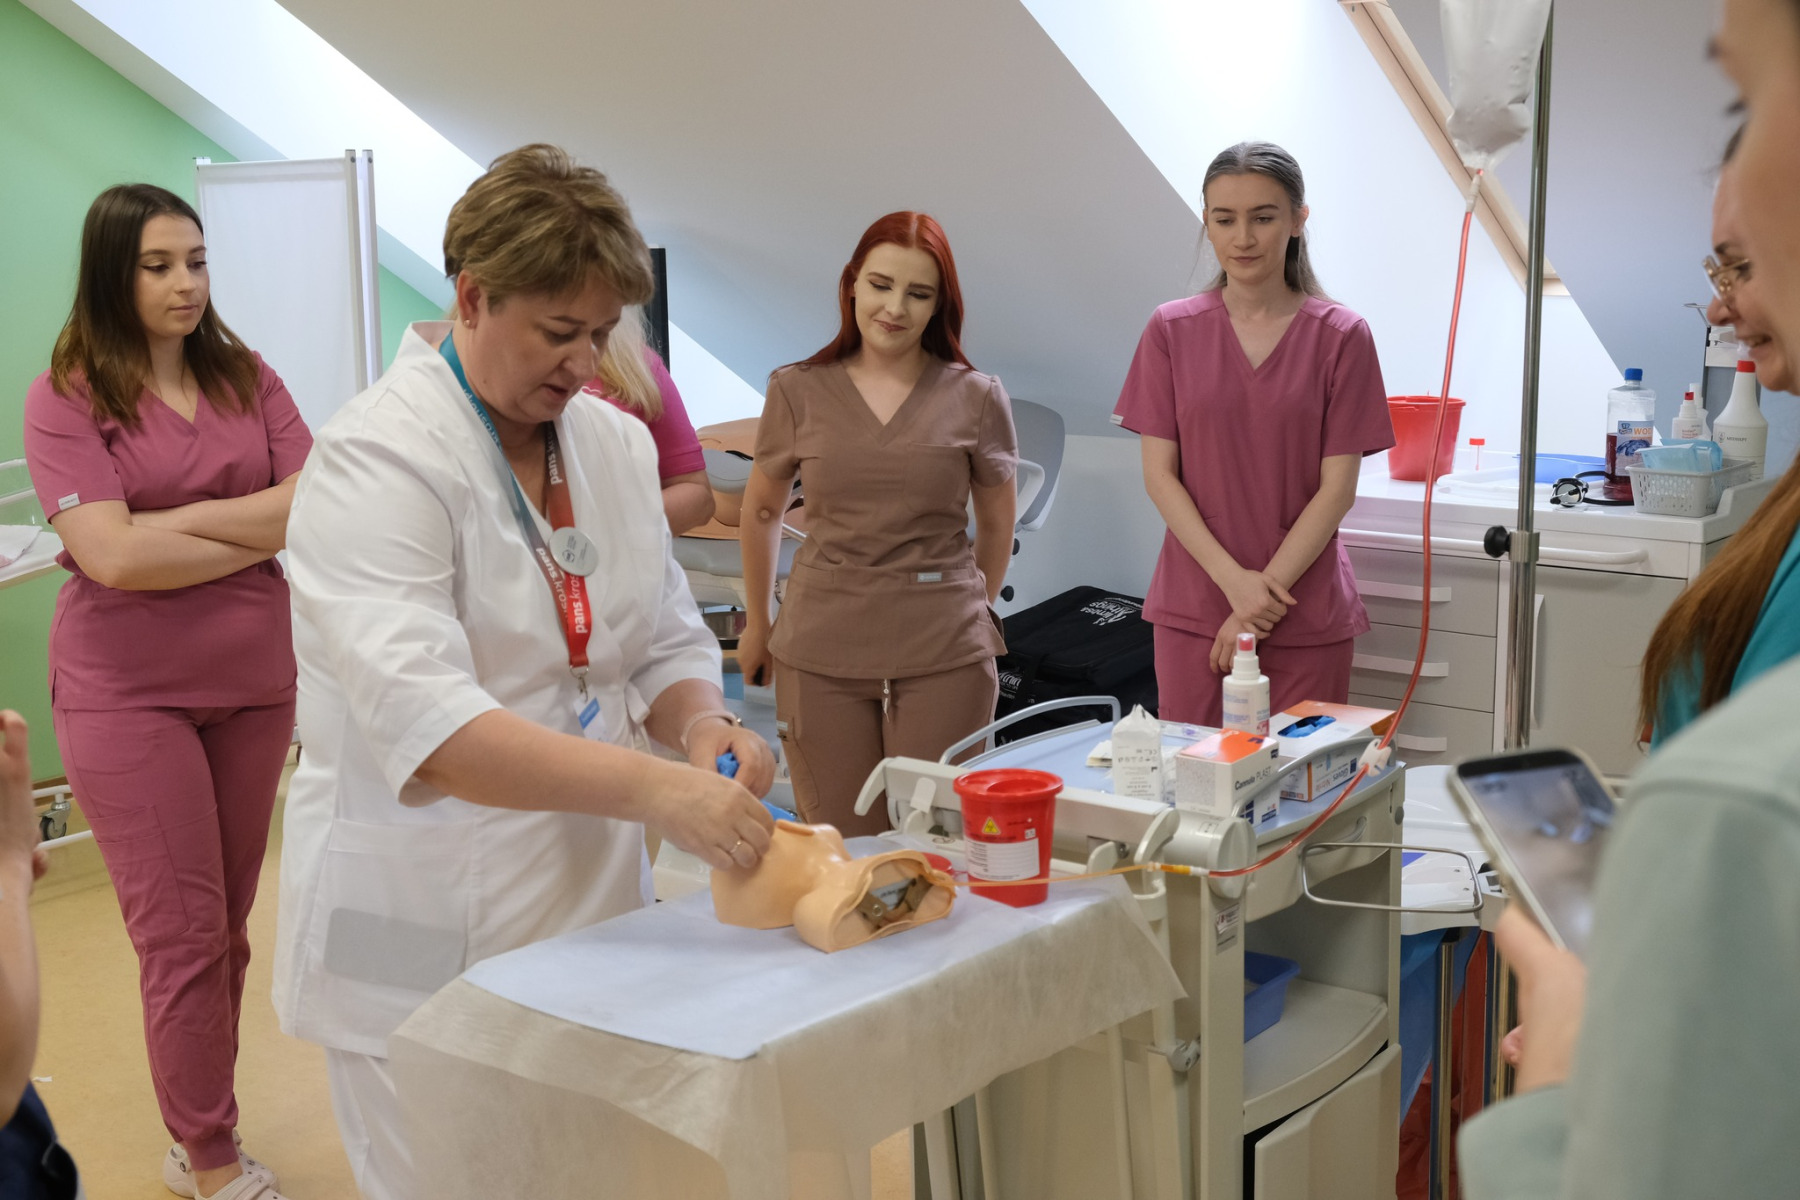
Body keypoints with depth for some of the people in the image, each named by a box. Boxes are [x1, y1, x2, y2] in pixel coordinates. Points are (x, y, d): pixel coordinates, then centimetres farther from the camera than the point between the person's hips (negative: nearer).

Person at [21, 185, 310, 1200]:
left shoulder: (246, 380, 6)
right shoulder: (66, 398, -6)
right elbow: (112, 556, -17)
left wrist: (171, 519, -14)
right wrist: (258, 532, -10)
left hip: (252, 680, 4)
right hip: (130, 691, -4)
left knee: (228, 929, 11)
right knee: (185, 936, 0)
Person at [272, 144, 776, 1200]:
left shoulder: (617, 441, 7)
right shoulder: (379, 457, -15)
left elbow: (666, 641, 12)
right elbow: (420, 720, -27)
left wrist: (703, 727, -11)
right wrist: (655, 788, -35)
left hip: (592, 914, 7)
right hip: (426, 943, -6)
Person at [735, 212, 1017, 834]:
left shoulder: (976, 397, 2)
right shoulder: (797, 391, 4)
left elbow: (997, 523, 15)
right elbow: (760, 513, 17)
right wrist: (757, 623, 22)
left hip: (944, 654, 0)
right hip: (821, 650, 1)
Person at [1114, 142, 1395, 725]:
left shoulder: (1340, 336, -1)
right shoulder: (1171, 330, 2)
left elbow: (1337, 486, -4)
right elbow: (1159, 474, -1)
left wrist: (1267, 591, -11)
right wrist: (1234, 580, -11)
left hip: (1306, 612, -1)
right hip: (1193, 606, 1)